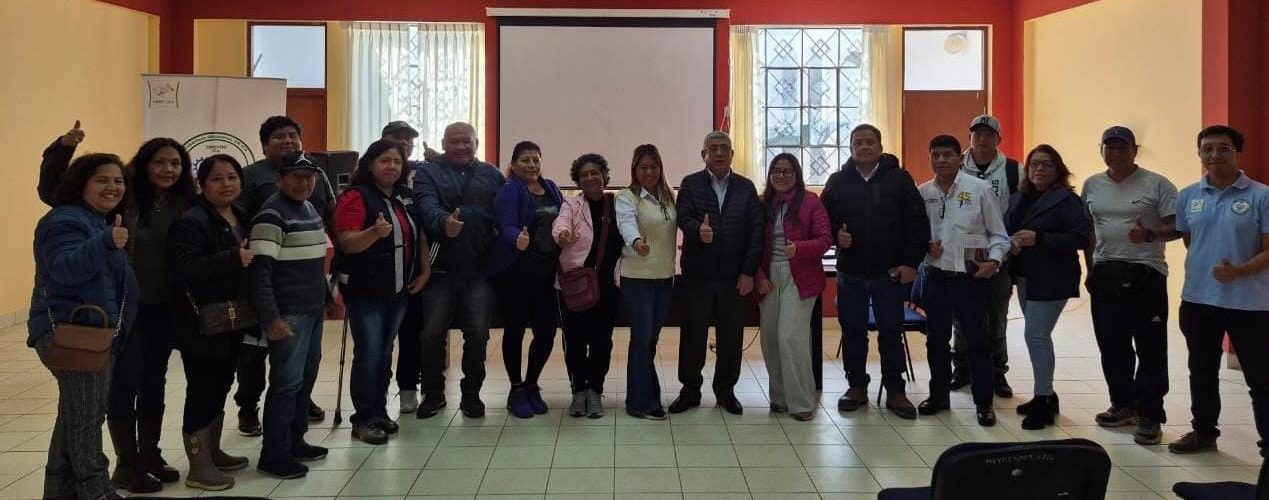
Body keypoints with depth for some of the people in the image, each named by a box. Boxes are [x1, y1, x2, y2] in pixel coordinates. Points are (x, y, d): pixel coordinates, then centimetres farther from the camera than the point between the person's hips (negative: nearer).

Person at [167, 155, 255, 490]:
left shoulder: (241, 219, 12)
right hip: (202, 324, -8)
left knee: (220, 389, 18)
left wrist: (253, 313, 13)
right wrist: (232, 259, -28)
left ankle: (212, 453, 32)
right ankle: (198, 467, 8)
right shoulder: (191, 221, -15)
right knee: (202, 393, -2)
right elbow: (184, 269, -28)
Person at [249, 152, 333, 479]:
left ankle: (294, 442, 24)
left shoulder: (310, 210, 14)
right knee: (287, 382, -5)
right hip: (289, 313, -9)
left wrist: (327, 295, 23)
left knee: (306, 377, 13)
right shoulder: (272, 216, -13)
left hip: (313, 309, 9)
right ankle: (273, 455, 3)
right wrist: (270, 318, -23)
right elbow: (260, 271, -19)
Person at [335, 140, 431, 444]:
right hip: (365, 291, -6)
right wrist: (375, 232, -35)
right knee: (369, 354, -7)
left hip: (399, 291, 6)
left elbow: (420, 236, 17)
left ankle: (379, 412, 20)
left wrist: (424, 271, 6)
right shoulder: (356, 196, -10)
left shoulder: (407, 198, 11)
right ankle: (363, 420, 2)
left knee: (385, 353, 12)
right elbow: (347, 243, -18)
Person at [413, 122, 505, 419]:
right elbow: (427, 206, -16)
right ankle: (433, 393, 18)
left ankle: (471, 394, 17)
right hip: (440, 268, -1)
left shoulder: (492, 176, 14)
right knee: (433, 333, 0)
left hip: (480, 269, 1)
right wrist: (444, 222, -36)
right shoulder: (428, 174, 4)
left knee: (478, 333, 0)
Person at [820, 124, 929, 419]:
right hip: (851, 272, 2)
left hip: (890, 273, -2)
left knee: (891, 332, 5)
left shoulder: (899, 179, 0)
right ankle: (857, 386, 22)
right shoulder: (838, 181, 6)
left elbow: (918, 223, -3)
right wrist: (835, 235, -10)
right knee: (853, 331, 9)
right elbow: (823, 220, 11)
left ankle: (895, 391, 15)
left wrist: (911, 262, -8)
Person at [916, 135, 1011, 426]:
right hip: (936, 277, 3)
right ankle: (939, 395, 28)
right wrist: (926, 245, -8)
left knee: (977, 341, 1)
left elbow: (998, 233, 0)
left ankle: (984, 403, 12)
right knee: (936, 340, 13)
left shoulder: (979, 189, -4)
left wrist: (994, 260, -14)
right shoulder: (923, 193, 4)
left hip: (971, 277, -3)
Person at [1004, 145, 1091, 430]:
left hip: (1051, 279, -7)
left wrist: (1038, 239, -23)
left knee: (1036, 335, -10)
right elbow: (1006, 230, 17)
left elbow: (1081, 237, -17)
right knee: (1037, 335, 15)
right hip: (1025, 277, 7)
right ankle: (1045, 395, 26)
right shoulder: (1019, 198, 11)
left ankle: (1044, 401, -2)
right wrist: (1011, 244, -6)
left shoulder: (1067, 200, -9)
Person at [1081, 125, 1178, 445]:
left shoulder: (1157, 185, -4)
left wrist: (1150, 235, -24)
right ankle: (1123, 405, 27)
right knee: (1112, 347, 12)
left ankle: (1150, 416, 6)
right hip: (1105, 275, 5)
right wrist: (1090, 270, 14)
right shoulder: (1092, 185, 10)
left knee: (1151, 349, -1)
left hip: (1145, 276, -5)